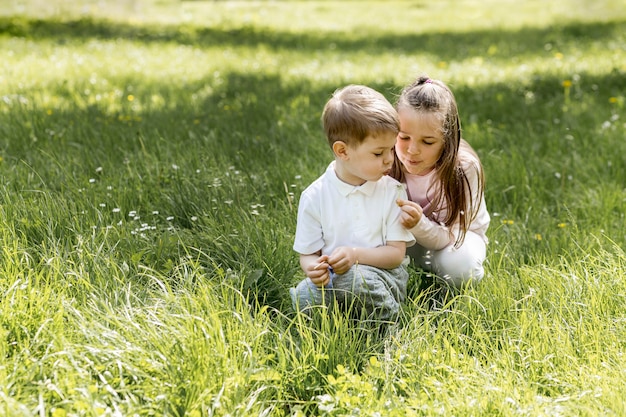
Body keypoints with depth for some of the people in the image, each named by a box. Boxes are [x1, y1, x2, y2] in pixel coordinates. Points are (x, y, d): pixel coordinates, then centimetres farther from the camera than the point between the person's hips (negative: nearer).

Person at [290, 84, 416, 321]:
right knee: (304, 297, -32)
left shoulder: (392, 192, -1)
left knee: (356, 278, -36)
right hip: (332, 273, 0)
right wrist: (314, 268, -24)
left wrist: (355, 254, -22)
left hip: (382, 273, 0)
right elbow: (307, 254, 2)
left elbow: (396, 253, -3)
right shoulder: (315, 197, -2)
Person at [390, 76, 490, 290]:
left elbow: (448, 238, -27)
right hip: (407, 240, 2)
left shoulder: (464, 169, -27)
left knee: (459, 265, -35)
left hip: (459, 235, -2)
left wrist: (419, 225, -48)